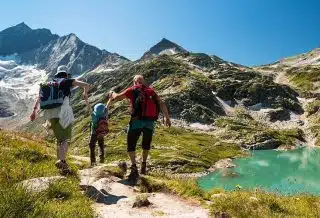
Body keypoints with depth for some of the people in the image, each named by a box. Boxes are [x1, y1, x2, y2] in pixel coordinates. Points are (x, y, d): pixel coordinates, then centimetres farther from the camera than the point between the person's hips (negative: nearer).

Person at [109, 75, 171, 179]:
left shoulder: (132, 90, 6)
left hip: (137, 121, -4)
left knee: (131, 145, 8)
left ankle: (134, 168, -2)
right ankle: (143, 166, 28)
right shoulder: (151, 91, 16)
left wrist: (112, 93, 33)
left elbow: (116, 98, 12)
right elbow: (161, 104, 8)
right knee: (146, 144, 23)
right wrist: (167, 118, 9)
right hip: (150, 122, 4)